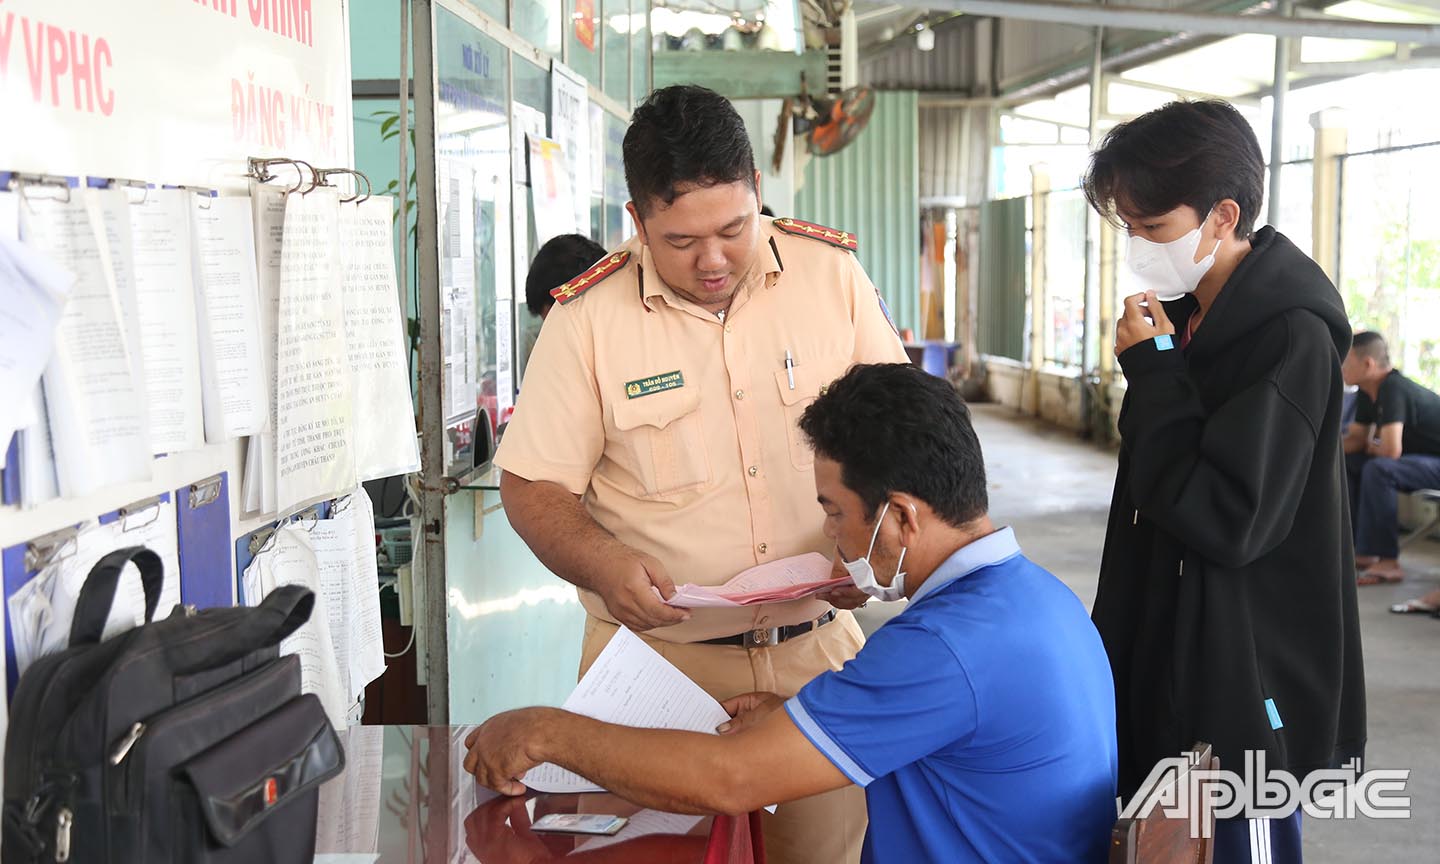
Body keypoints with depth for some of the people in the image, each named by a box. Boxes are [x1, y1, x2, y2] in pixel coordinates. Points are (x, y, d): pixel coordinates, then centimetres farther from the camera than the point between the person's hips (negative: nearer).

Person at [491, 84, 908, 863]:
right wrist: (603, 565, -21)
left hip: (817, 646, 2)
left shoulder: (833, 272, -2)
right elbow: (532, 486, -3)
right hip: (657, 655, -2)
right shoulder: (588, 316, -8)